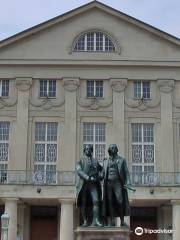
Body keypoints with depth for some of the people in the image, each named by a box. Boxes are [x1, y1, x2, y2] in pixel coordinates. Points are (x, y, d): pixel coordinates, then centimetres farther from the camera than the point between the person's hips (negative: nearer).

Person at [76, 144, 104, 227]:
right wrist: (88, 178, -19)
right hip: (83, 184, -1)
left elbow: (101, 169, 30)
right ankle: (85, 221, 8)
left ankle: (95, 220, -18)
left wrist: (101, 176, 7)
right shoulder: (80, 161, 9)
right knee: (83, 203, 1)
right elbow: (79, 171, -6)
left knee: (96, 201, -13)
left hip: (93, 184, 2)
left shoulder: (95, 161, 19)